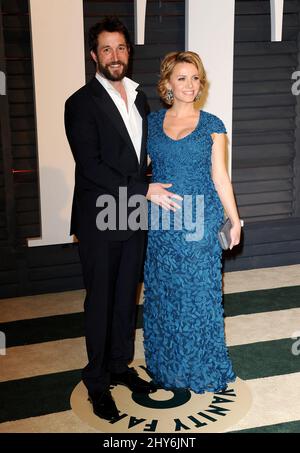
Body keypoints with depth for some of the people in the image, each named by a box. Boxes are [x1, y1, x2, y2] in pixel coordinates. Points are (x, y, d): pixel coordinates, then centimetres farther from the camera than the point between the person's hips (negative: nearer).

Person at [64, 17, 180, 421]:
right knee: (100, 301, 6)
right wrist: (143, 191, -19)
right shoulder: (82, 103, -11)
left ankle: (120, 366, 33)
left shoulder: (140, 98, 10)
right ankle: (97, 381, 22)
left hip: (134, 218, 6)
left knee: (126, 298, 16)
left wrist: (152, 189, 5)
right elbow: (91, 166, -19)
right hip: (100, 221, -6)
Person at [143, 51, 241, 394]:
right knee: (162, 291, 10)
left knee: (199, 291, 5)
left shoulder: (212, 125, 0)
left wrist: (234, 220, 2)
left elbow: (219, 176, 2)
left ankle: (200, 367, 24)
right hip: (162, 222, 2)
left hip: (200, 218, -2)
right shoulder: (152, 122, 5)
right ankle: (166, 366, 29)